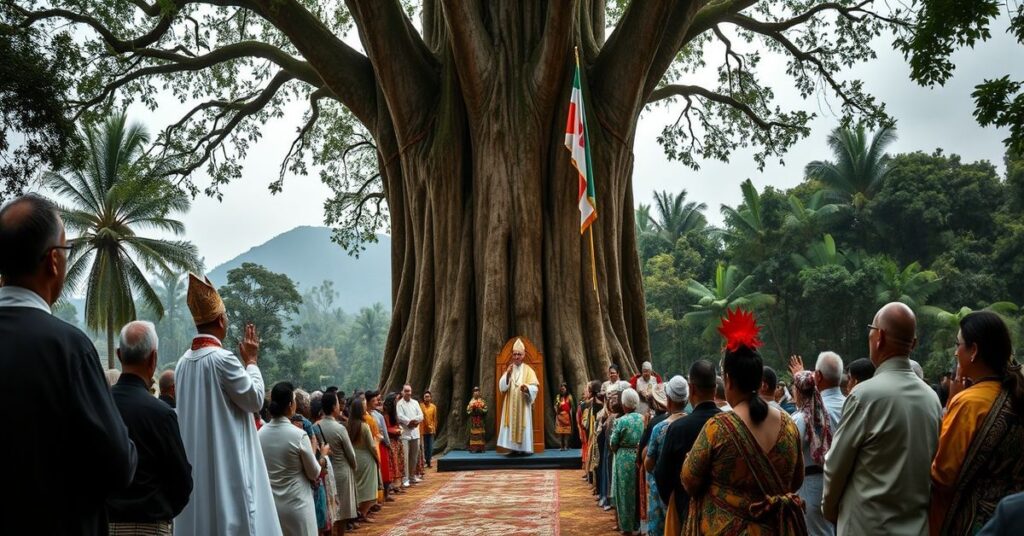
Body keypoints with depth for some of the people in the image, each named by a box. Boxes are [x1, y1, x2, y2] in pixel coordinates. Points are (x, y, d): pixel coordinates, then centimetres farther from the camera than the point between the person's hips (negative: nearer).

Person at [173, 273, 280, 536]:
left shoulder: (184, 362, 7)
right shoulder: (222, 358, -16)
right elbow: (255, 399, -8)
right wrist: (251, 361, 3)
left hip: (195, 464, 8)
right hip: (228, 461, -8)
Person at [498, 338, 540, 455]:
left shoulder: (528, 370, 1)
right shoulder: (509, 369, 11)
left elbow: (534, 388, -5)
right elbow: (501, 386, 0)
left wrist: (527, 388, -26)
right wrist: (507, 374, -14)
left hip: (523, 404, -3)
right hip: (510, 405, 3)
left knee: (523, 425, -5)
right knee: (511, 424, -3)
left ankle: (523, 448, -2)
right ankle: (513, 448, -1)